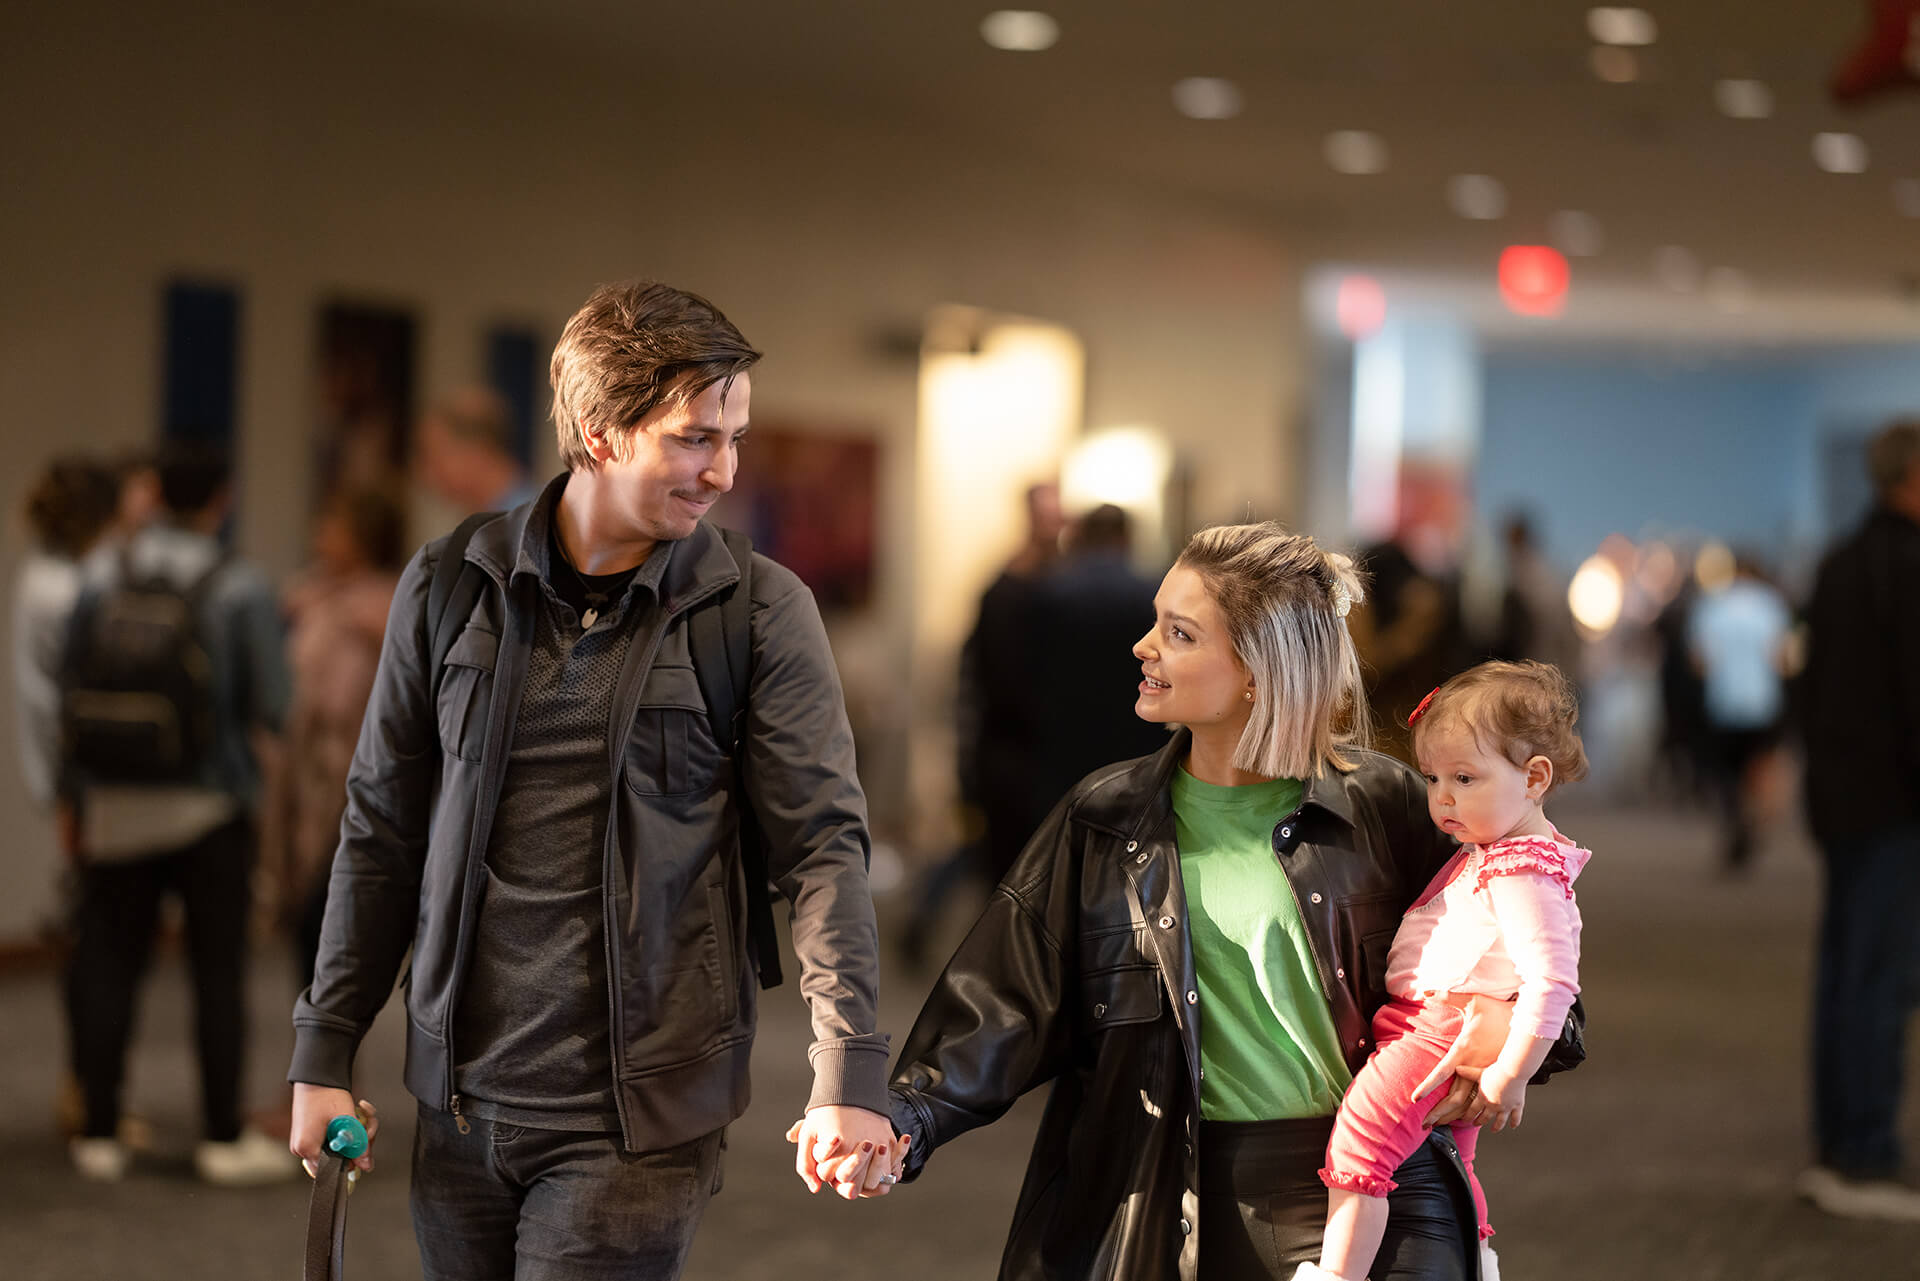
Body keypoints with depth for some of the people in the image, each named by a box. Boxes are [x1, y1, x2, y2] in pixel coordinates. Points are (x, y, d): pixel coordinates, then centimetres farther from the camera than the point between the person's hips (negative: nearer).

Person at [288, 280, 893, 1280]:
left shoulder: (762, 614, -4)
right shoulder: (451, 587, 3)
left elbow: (823, 846, -8)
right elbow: (381, 830, 9)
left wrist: (848, 1076, -18)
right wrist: (324, 1052, 9)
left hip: (635, 1120, -3)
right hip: (462, 1102, 3)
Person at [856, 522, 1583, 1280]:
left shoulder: (1382, 806, 1)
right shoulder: (1103, 821, 6)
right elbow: (1004, 1004, 2)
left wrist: (1505, 1026, -11)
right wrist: (903, 1120, -12)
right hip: (1182, 1203, 1)